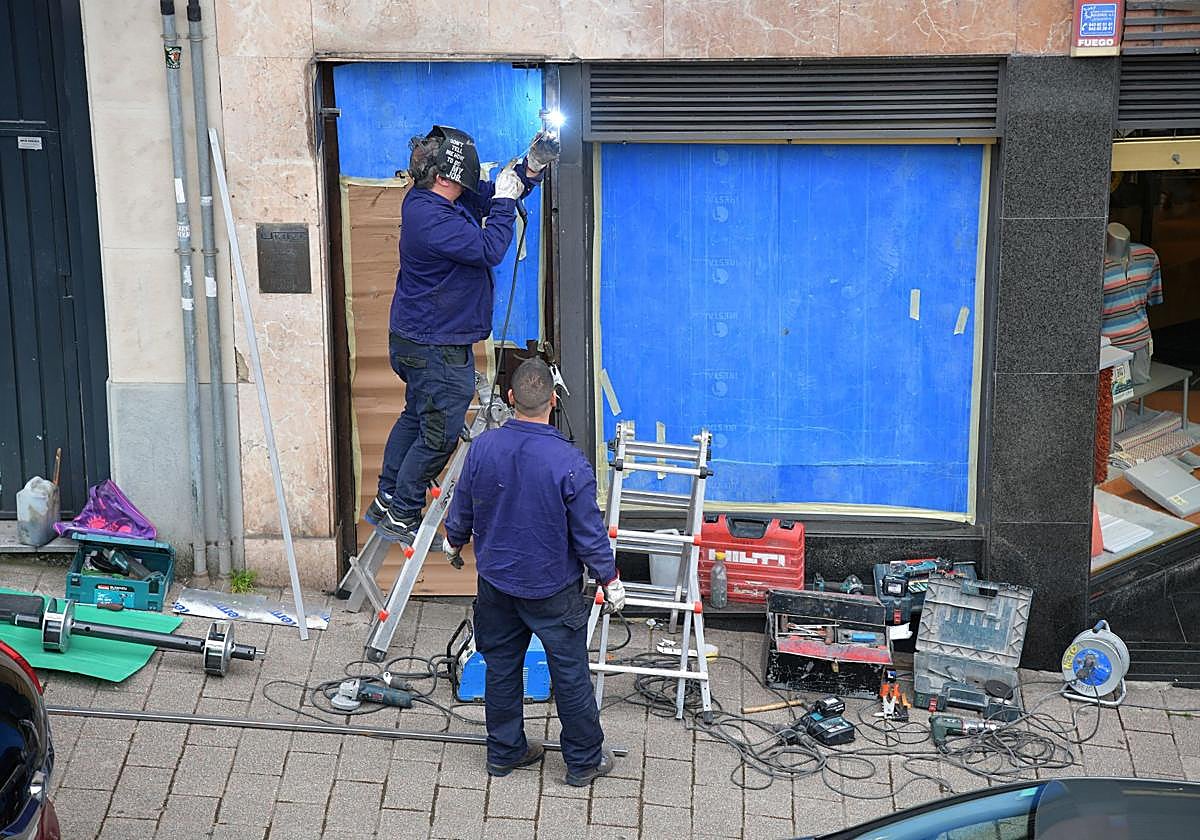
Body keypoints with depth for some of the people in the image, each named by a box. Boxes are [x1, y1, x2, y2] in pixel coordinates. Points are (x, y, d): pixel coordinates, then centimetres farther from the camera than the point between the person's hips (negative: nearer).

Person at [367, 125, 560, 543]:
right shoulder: (431, 217, -27)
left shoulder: (426, 199, 5)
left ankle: (386, 501, 34)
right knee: (440, 433, 0)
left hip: (416, 338, 11)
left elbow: (487, 197, 16)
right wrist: (504, 200, -15)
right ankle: (401, 516, 11)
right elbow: (488, 250, -26)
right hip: (436, 347, -11)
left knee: (416, 417, 24)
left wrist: (531, 168, 1)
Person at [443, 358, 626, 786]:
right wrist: (610, 581, 0)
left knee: (501, 665, 19)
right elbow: (589, 532, -16)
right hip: (552, 588, -4)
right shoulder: (569, 462, -24)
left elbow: (462, 509, 2)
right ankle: (584, 760, 23)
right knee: (570, 673, 10)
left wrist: (454, 540, 24)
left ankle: (504, 751, 32)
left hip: (496, 581, 4)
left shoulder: (482, 448, -12)